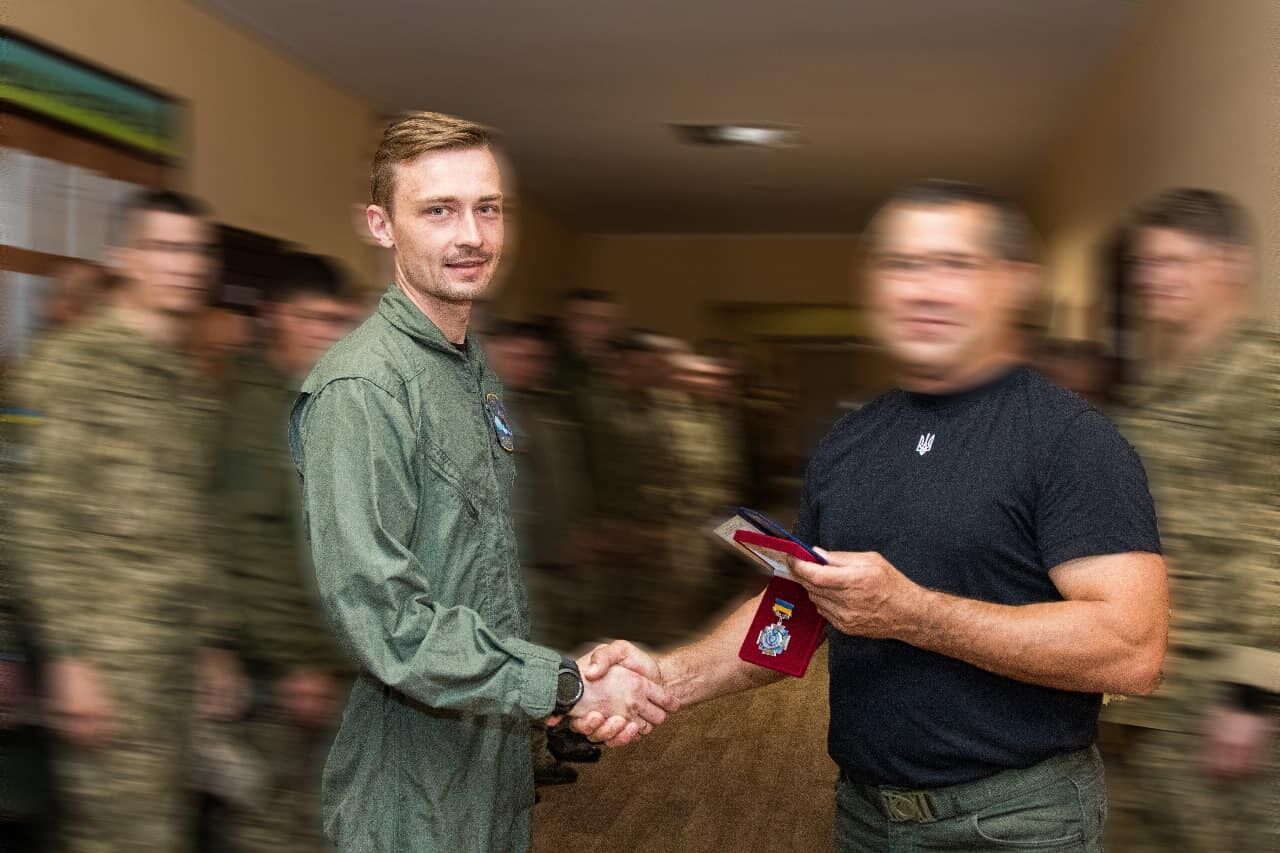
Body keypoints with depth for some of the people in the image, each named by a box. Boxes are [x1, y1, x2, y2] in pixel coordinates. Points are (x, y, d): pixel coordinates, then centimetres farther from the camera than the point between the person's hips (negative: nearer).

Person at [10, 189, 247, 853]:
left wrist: (213, 646, 17)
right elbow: (41, 523, -12)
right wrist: (69, 657, -17)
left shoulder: (186, 385, 18)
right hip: (109, 659, -7)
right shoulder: (73, 364, -6)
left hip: (176, 662, 7)